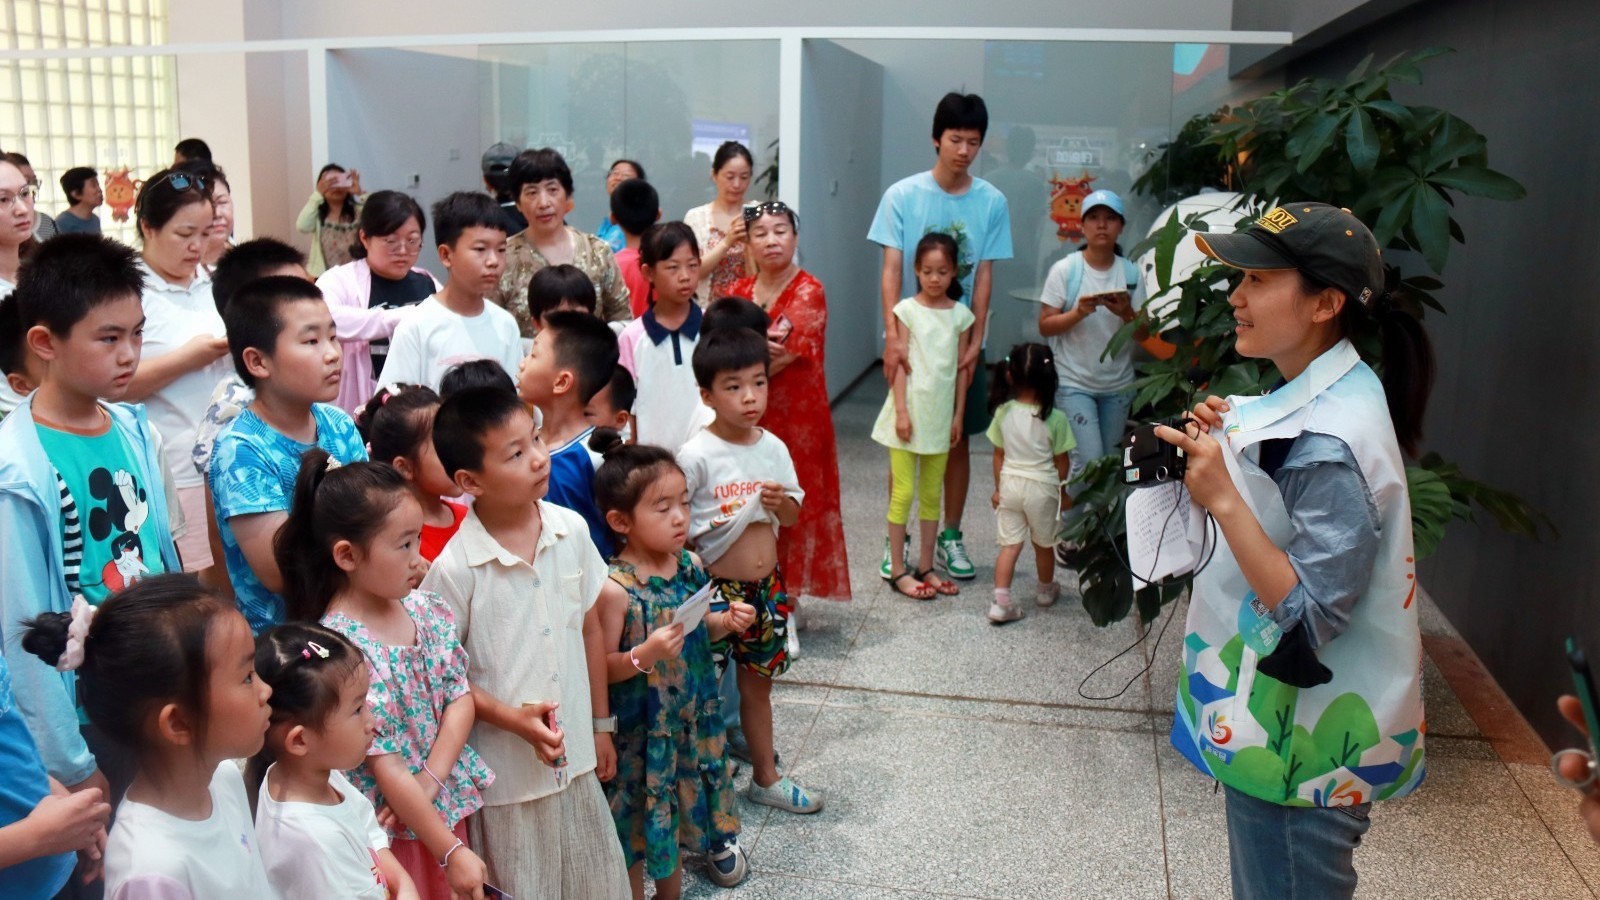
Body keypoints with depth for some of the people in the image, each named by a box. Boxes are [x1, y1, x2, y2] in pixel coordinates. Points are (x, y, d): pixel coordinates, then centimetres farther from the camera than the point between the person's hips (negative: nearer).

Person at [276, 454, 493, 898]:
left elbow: (461, 696, -1)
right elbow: (385, 766, -21)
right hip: (390, 823, -6)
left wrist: (430, 782, -15)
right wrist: (452, 852, -17)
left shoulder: (423, 607, -4)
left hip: (448, 805, 6)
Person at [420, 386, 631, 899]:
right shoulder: (455, 568, -19)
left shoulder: (571, 531, -5)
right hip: (507, 767, -4)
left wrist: (601, 725, 11)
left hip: (576, 757, 4)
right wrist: (512, 718, -18)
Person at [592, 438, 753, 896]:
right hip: (639, 724, -6)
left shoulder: (691, 564, -5)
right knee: (641, 808, 11)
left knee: (679, 797, 24)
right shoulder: (616, 588, -24)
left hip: (692, 714, 6)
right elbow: (603, 667, -18)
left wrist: (726, 622, -8)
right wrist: (644, 655, -35)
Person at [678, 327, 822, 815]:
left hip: (766, 588, 6)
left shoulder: (772, 447, 1)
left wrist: (781, 501, -11)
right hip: (717, 591, -6)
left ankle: (766, 777, 37)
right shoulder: (696, 456, -16)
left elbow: (793, 514, 9)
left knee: (757, 684, 21)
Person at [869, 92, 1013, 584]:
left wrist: (975, 342, -8)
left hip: (961, 339, 2)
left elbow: (984, 276, -2)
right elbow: (891, 270, -9)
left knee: (958, 437, 9)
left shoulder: (992, 202, -3)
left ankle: (950, 536, 22)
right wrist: (893, 336, -20)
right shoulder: (902, 195, -6)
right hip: (912, 337, -1)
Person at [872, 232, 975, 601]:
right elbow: (899, 363, -6)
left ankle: (925, 567, 20)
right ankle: (897, 570, 5)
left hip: (941, 412, 3)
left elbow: (961, 368, 7)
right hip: (910, 407, -3)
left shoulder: (961, 314, 5)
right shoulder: (907, 309, -3)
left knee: (931, 493, 11)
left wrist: (958, 415, 4)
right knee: (902, 492, -1)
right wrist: (901, 411, -12)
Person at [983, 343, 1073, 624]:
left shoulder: (1004, 413, -9)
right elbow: (1061, 461, -6)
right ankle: (1045, 591, 39)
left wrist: (998, 488, 13)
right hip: (1042, 488, -2)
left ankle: (1000, 603, -3)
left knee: (1009, 545, 6)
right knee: (1043, 545, 18)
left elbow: (999, 455, 1)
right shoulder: (1055, 419, -16)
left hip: (1010, 485, 2)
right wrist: (1063, 490, 11)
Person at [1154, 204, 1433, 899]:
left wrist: (1221, 498, -33)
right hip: (1281, 718, 9)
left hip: (1300, 747, -9)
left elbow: (1311, 616, -28)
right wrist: (1230, 445, -2)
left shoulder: (1328, 444, -27)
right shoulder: (1322, 398, 3)